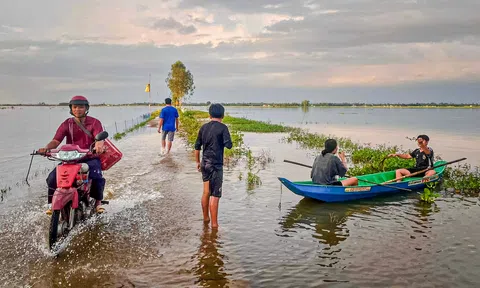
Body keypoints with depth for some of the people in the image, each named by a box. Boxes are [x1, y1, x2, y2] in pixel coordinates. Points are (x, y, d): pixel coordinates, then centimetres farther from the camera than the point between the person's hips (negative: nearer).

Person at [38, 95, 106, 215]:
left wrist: (99, 145, -41)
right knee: (52, 177, -17)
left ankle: (98, 202, -5)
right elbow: (56, 140, -2)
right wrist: (46, 148, -25)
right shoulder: (67, 124, 9)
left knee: (97, 176, -30)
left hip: (90, 157, -2)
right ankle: (51, 204, 4)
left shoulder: (94, 122, 2)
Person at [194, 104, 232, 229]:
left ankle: (205, 218, 31)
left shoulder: (203, 127, 7)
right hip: (216, 165, -6)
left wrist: (198, 162, 21)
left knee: (206, 192, 18)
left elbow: (197, 146, 11)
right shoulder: (222, 128, -10)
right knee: (215, 195, -1)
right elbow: (228, 145, -15)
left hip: (205, 163, 6)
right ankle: (214, 223, 3)